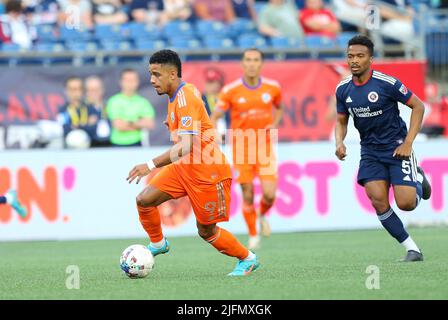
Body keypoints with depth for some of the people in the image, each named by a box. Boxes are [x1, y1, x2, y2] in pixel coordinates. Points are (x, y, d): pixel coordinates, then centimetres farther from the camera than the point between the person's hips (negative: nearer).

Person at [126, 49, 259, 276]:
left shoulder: (185, 99, -24)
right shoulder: (176, 96, 6)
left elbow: (186, 146, -34)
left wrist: (151, 165, -39)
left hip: (208, 171, -9)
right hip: (185, 167, 9)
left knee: (206, 231, 2)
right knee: (144, 200, -6)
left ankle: (248, 259, 23)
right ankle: (158, 244, 16)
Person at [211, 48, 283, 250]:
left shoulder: (272, 87, -2)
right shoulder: (231, 91, -8)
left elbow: (279, 108, 19)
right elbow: (213, 118, -3)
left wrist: (274, 124, 0)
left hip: (265, 146, 1)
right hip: (241, 148, -1)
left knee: (269, 194, -12)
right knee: (247, 195, 1)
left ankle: (263, 216, 24)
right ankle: (253, 236, 22)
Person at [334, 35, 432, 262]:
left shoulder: (387, 83, -17)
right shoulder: (343, 90, -2)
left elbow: (418, 107, -9)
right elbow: (341, 121, 12)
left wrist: (408, 143, -14)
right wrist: (339, 142, -10)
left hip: (397, 147, -4)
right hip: (370, 152, 4)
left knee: (406, 203, -14)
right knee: (378, 200, -14)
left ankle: (418, 181, 24)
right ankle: (412, 250, -2)